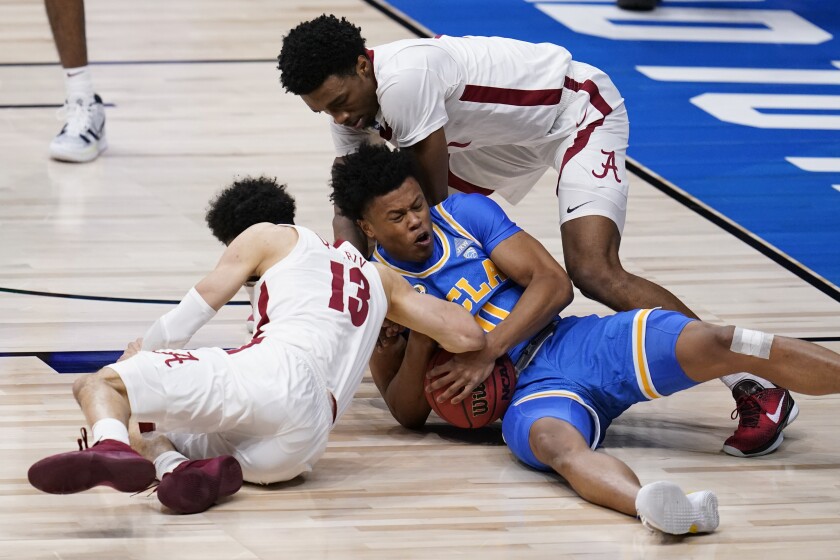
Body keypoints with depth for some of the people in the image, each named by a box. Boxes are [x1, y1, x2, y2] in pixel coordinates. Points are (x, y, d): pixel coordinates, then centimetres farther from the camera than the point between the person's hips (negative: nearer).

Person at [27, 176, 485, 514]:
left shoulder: (269, 237, 23)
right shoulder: (377, 277, 36)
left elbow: (187, 320, 20)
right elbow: (467, 335, 27)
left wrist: (142, 348, 41)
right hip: (304, 443, 5)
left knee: (98, 382, 3)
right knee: (157, 442, 24)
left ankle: (111, 448, -38)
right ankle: (222, 470, -16)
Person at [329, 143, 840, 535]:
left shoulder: (464, 213, 8)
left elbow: (553, 283, 0)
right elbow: (409, 414, 6)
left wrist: (488, 352, -12)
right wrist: (419, 343, -14)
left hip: (583, 343, 4)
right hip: (532, 393, -3)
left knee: (714, 345, -22)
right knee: (558, 444, -41)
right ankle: (651, 506, -74)